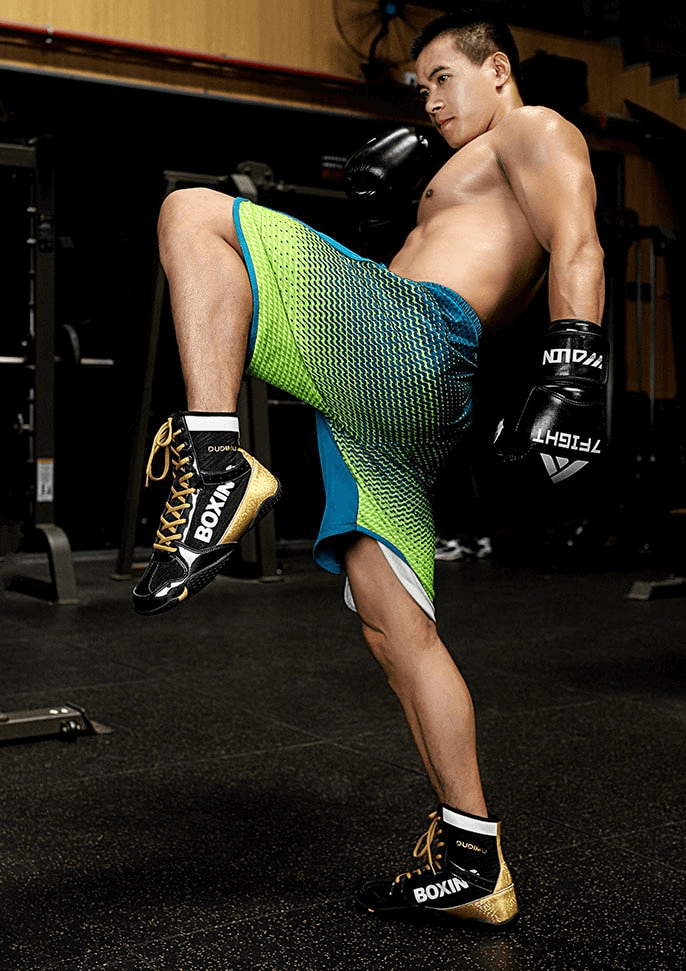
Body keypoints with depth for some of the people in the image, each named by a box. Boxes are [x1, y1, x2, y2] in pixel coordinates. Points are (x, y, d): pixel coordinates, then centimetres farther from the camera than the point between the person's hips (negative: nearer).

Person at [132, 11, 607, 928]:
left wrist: (572, 375, -23)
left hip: (409, 341, -9)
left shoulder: (537, 131, 12)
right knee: (395, 626, 3)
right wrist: (394, 174, 35)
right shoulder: (474, 176, 39)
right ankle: (473, 860, 5)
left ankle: (217, 460, -30)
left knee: (192, 214, -13)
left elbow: (578, 247, -7)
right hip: (404, 407, 9)